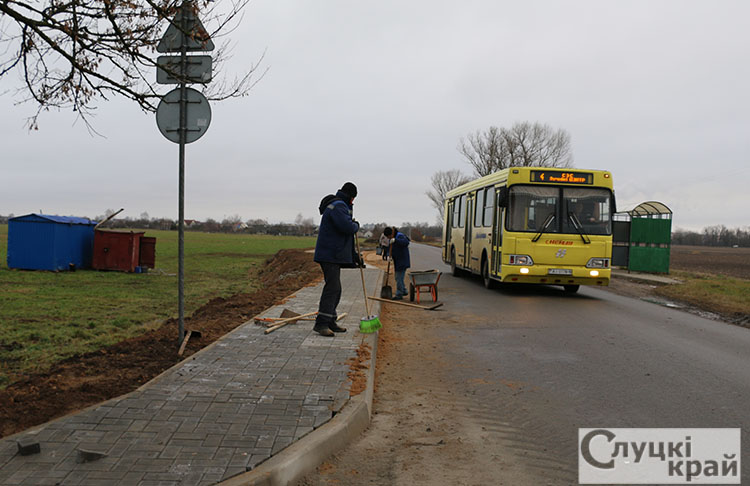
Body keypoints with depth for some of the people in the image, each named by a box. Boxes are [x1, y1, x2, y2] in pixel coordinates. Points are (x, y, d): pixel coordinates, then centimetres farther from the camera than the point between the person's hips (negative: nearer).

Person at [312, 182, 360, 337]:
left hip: (335, 255, 11)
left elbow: (346, 233, 25)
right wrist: (356, 225, -4)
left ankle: (330, 322, 18)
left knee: (335, 289, 12)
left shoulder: (340, 206, 22)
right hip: (330, 254, -11)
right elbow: (347, 227, -28)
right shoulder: (338, 206, -13)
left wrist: (353, 254, 23)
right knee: (332, 287, -14)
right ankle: (321, 324, -14)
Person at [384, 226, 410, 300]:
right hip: (397, 262, 10)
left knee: (399, 277, -8)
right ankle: (404, 291, 29)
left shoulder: (400, 236, -19)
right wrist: (389, 256, -4)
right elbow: (390, 248, 15)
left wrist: (395, 240, -47)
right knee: (397, 277, 17)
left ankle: (399, 295, -3)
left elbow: (406, 242, -38)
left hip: (402, 262, -10)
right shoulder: (392, 238, 10)